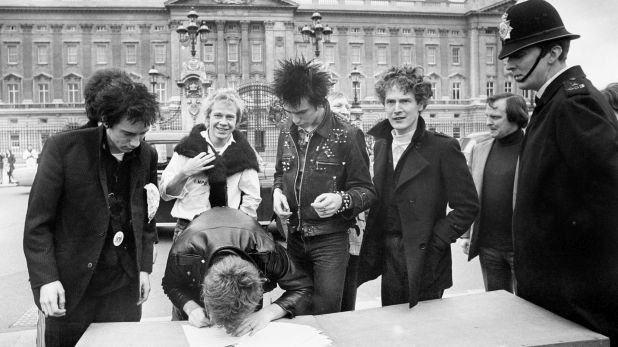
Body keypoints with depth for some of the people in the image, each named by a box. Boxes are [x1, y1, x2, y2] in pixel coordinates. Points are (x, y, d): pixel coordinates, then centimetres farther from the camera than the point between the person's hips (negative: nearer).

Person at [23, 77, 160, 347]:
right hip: (72, 287, -3)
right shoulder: (63, 148, -10)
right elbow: (37, 223, -8)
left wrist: (144, 268, 7)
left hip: (125, 286, 3)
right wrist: (45, 279, -14)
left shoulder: (147, 156, 2)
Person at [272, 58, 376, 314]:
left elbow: (366, 191, -7)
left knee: (326, 311, -8)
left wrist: (341, 200, -28)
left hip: (331, 239, -5)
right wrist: (277, 191, -2)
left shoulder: (347, 136, -11)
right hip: (294, 236, 5)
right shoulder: (287, 133, 6)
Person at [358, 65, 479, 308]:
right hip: (388, 261, 5)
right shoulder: (381, 145, 7)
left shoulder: (442, 148, -12)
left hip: (423, 264, -5)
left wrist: (435, 241, -14)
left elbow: (468, 206, -11)